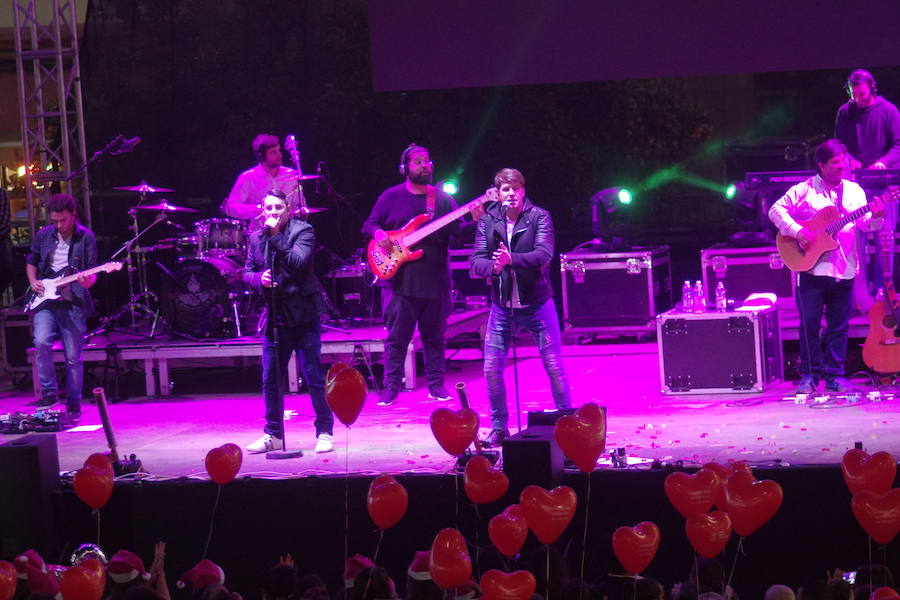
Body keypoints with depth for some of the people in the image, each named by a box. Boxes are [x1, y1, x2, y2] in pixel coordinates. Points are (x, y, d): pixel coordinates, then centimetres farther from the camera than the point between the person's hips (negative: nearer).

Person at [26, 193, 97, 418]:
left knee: (73, 357, 0)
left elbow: (93, 272, -1)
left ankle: (73, 404, 14)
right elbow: (31, 262, 23)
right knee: (41, 343, -21)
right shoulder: (43, 236, 8)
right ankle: (49, 392, -5)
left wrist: (87, 281, -23)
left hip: (73, 304, -2)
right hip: (45, 302, 2)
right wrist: (33, 282, 6)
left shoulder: (86, 237, -1)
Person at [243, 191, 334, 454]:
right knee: (270, 380, 8)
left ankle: (325, 432, 6)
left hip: (302, 315, -5)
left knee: (314, 376, -2)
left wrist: (275, 236, -22)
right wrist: (259, 278, -7)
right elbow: (247, 272, 14)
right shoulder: (256, 238, 11)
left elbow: (298, 262, -20)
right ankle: (273, 434, 18)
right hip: (273, 316, 5)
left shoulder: (303, 231, -5)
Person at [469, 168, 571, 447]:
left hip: (537, 304, -3)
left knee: (554, 367, -1)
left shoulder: (539, 217, -8)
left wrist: (511, 259, -37)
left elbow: (544, 255, -21)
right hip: (501, 306, 3)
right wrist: (492, 266, -28)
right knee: (492, 369, 1)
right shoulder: (488, 221, 1)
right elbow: (475, 262, -5)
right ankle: (498, 427, 15)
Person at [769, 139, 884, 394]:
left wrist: (876, 217, -18)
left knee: (839, 324, 5)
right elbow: (776, 210, -4)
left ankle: (835, 375, 13)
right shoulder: (804, 190, 0)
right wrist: (797, 231, -16)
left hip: (844, 270, 3)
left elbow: (865, 224, 5)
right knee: (809, 322, -2)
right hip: (811, 268, -3)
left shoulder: (854, 191, 10)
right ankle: (809, 375, 7)